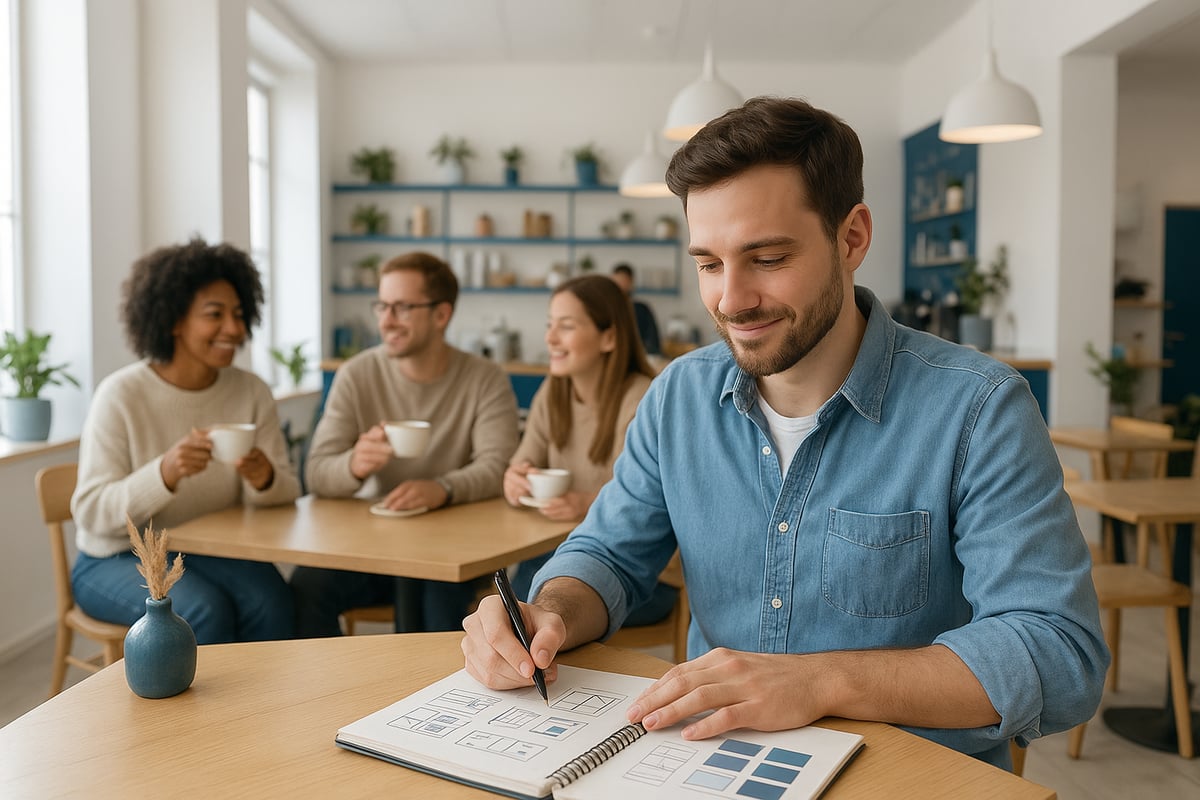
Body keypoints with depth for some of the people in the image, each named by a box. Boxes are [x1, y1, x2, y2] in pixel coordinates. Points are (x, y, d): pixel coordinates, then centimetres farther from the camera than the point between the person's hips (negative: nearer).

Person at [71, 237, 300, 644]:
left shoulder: (252, 392, -2)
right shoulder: (121, 395, -13)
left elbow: (287, 492, -4)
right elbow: (91, 513, -17)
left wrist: (263, 477, -27)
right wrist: (165, 472, -34)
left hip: (211, 553, 3)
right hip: (118, 559, -3)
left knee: (270, 601, -26)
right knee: (205, 610, -30)